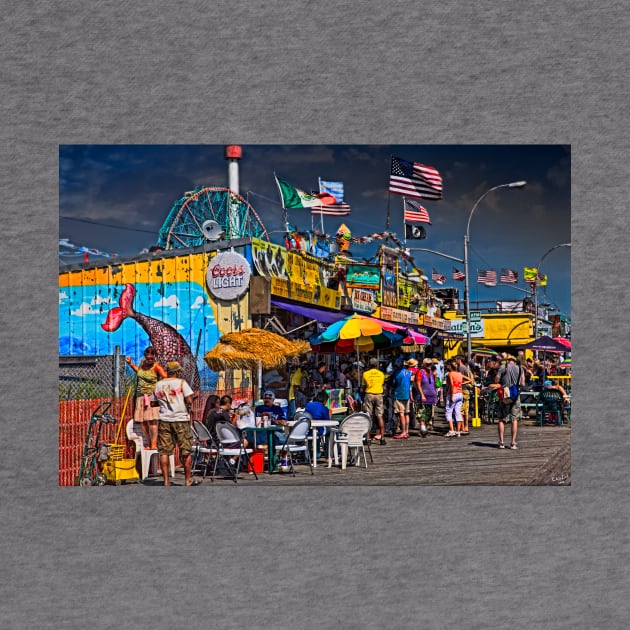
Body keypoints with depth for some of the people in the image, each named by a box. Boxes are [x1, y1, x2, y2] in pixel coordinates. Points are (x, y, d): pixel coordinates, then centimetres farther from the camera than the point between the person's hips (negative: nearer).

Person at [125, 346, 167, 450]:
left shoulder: (156, 366, -12)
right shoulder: (142, 363, 8)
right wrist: (130, 364, 22)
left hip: (152, 396, -6)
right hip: (141, 396, 6)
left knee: (151, 420, -14)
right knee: (142, 421, 4)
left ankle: (154, 443, -11)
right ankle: (148, 443, 12)